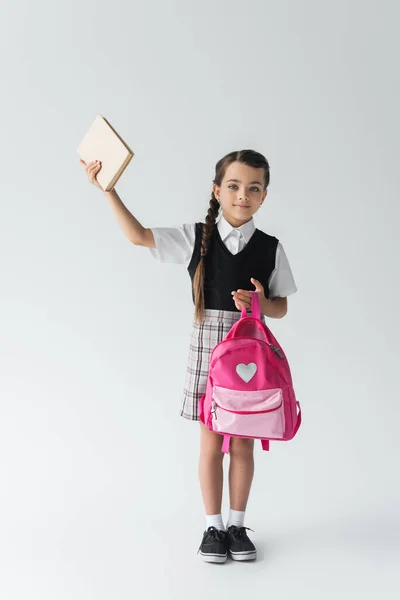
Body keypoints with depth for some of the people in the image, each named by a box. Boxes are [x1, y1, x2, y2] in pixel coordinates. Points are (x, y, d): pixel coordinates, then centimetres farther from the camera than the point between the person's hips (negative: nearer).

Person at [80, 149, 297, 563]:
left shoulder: (270, 248, 2)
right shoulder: (195, 237, 0)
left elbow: (281, 308, 6)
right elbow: (138, 236, 0)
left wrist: (260, 303, -16)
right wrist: (108, 188, -5)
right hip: (207, 343, -1)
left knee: (243, 441, 7)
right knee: (211, 440, 5)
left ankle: (237, 525, 22)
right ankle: (213, 527, 18)